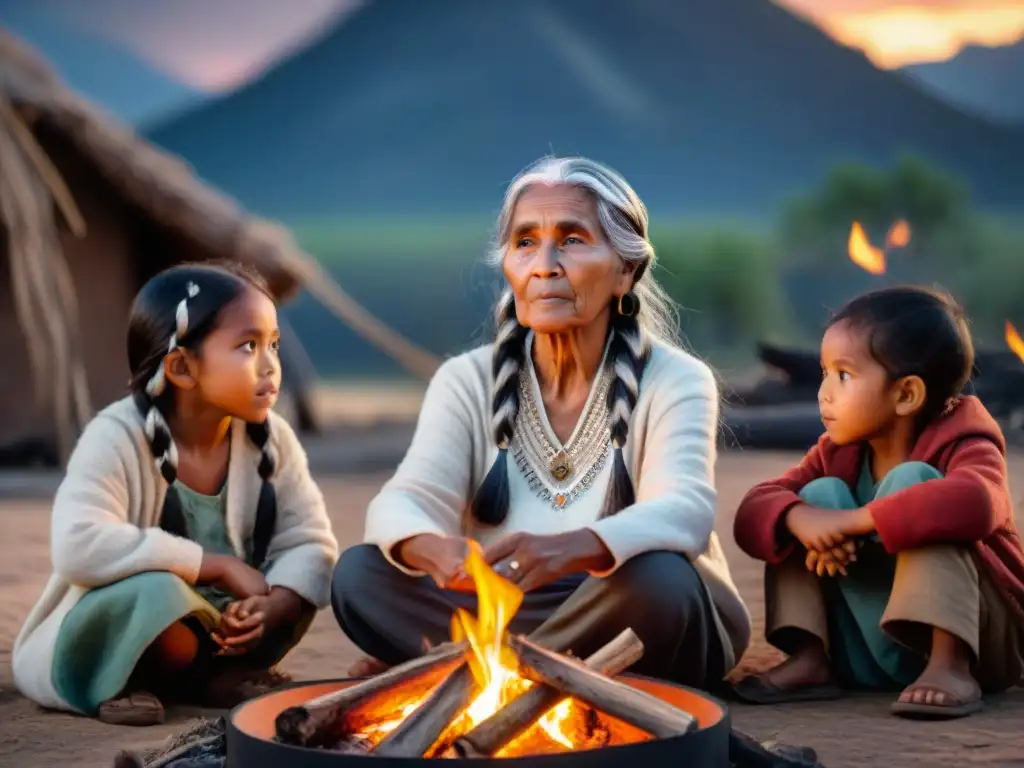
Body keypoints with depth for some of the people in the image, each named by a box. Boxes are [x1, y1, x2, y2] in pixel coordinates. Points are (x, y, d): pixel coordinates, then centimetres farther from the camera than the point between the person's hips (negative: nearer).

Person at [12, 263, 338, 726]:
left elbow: (312, 543, -7)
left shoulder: (270, 437, -7)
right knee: (155, 593, -36)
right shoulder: (117, 438, -23)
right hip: (89, 644, -5)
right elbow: (78, 548, -39)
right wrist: (218, 565, -33)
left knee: (300, 582, -14)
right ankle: (125, 680, -6)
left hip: (215, 622, 5)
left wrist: (271, 605, -30)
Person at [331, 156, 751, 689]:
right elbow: (406, 501, -16)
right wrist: (433, 550, -43)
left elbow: (682, 511, -28)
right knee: (359, 575, -20)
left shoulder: (675, 382, -9)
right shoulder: (466, 381, -1)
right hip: (502, 616, 2)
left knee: (657, 576, -35)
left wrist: (566, 551, -51)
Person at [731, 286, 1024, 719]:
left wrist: (852, 521, -37)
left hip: (981, 639, -5)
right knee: (820, 494, -9)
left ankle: (952, 665, -33)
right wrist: (798, 518, -32)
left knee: (911, 481, -24)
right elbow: (754, 512, -9)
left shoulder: (960, 443, -14)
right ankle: (810, 660, -14)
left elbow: (974, 503, -40)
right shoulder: (837, 454, 4)